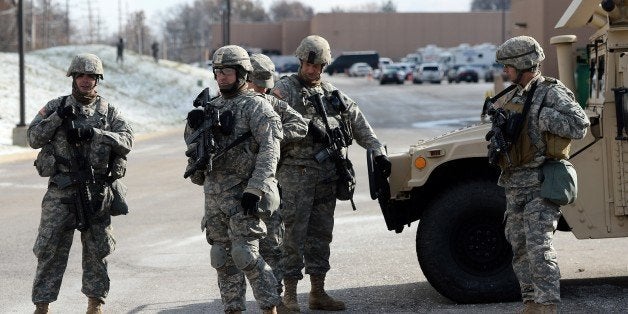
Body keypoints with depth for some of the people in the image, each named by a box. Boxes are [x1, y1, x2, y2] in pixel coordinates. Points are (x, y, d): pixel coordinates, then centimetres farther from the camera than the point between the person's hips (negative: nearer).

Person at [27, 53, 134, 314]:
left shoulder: (109, 111, 7)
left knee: (97, 250, 7)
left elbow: (126, 141, -6)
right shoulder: (55, 106, 8)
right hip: (61, 191, 0)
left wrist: (93, 133, -17)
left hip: (97, 192, 1)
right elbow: (33, 138, 1)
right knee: (50, 249, -1)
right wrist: (58, 117, -12)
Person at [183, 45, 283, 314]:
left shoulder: (256, 106, -7)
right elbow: (192, 145, 21)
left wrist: (254, 190, -23)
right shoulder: (212, 106, 14)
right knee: (222, 257, 8)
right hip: (214, 192, 7)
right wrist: (193, 125, -2)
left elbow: (269, 150, -16)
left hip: (243, 192, -7)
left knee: (245, 254, -12)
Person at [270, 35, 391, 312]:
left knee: (321, 232, 8)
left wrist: (378, 152, 7)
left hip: (328, 173, 6)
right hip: (297, 172, -6)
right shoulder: (285, 89, 0)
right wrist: (308, 126, -23)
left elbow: (358, 122, 16)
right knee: (294, 233, -5)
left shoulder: (331, 93, 16)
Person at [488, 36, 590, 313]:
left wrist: (539, 116, -20)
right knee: (520, 248, 11)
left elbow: (580, 126, -20)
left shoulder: (552, 93, -10)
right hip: (514, 185, 9)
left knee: (539, 247, -14)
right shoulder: (514, 95, 15)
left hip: (540, 185, -8)